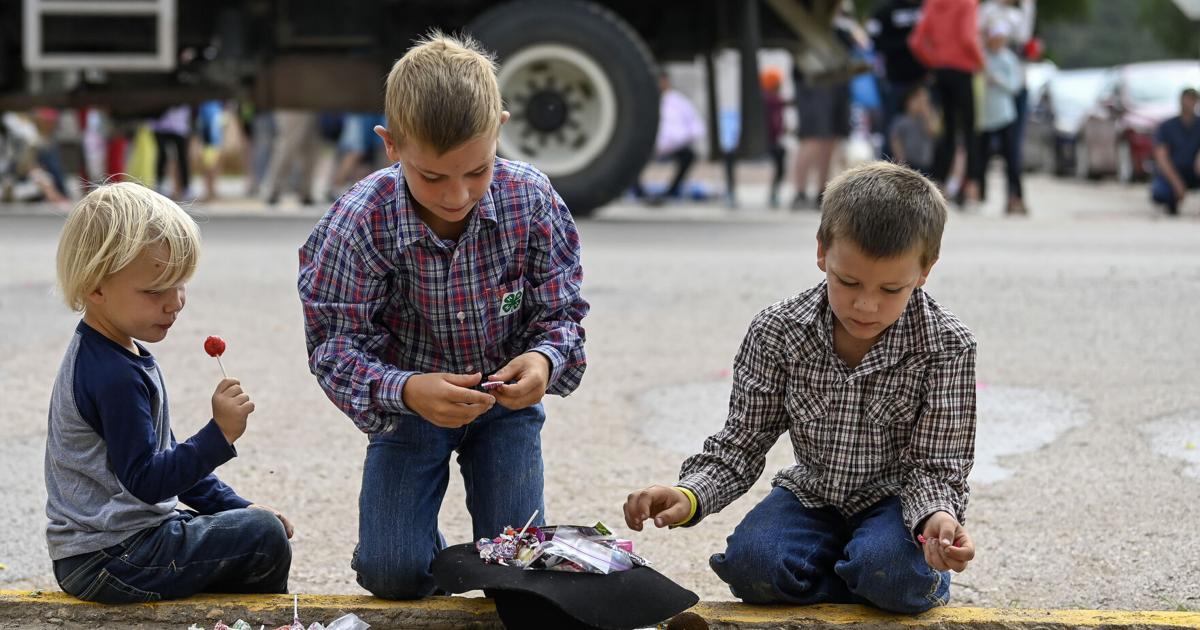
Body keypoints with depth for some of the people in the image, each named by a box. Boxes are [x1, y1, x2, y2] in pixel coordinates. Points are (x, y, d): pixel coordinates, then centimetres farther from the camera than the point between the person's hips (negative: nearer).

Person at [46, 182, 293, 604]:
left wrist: (235, 507, 16)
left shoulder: (123, 356, 13)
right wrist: (220, 433, -30)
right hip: (107, 561, -11)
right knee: (264, 537, -13)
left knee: (257, 524, 20)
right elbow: (146, 480, -26)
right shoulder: (113, 376, -22)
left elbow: (165, 457, 21)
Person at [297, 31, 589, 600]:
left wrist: (545, 358, -35)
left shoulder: (531, 201, -22)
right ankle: (420, 535, 28)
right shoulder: (359, 223, -27)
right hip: (410, 402, -1)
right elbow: (337, 345, -22)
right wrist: (406, 391, -41)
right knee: (394, 574, -10)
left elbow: (562, 312, -11)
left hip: (506, 399, 1)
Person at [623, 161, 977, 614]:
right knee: (750, 564, -29)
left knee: (892, 569, -35)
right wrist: (689, 496, -29)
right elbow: (741, 444, -8)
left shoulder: (947, 347, -19)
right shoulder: (777, 333, -14)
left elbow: (934, 465, -16)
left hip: (895, 498, -1)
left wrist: (937, 517, -40)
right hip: (812, 494, 2)